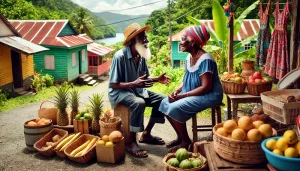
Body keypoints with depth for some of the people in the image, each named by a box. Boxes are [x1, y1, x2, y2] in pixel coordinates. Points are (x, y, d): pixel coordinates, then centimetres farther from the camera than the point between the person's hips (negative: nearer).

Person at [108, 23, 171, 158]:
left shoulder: (141, 56, 1)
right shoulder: (120, 56, -21)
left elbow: (144, 79, 12)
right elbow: (113, 85, -20)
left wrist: (156, 79, -7)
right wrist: (134, 84, -31)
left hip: (137, 90, 8)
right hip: (119, 92, -8)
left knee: (161, 100, -4)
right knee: (139, 103, -35)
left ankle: (146, 134, 8)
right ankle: (131, 142, -21)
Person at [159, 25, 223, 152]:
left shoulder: (205, 59, -22)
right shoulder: (189, 57, 6)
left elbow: (206, 87, -25)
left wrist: (182, 95, -23)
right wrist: (177, 91, -5)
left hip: (209, 95, -9)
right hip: (193, 93, 9)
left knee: (175, 108, -24)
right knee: (165, 104, -1)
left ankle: (186, 141, -3)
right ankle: (180, 136, 12)